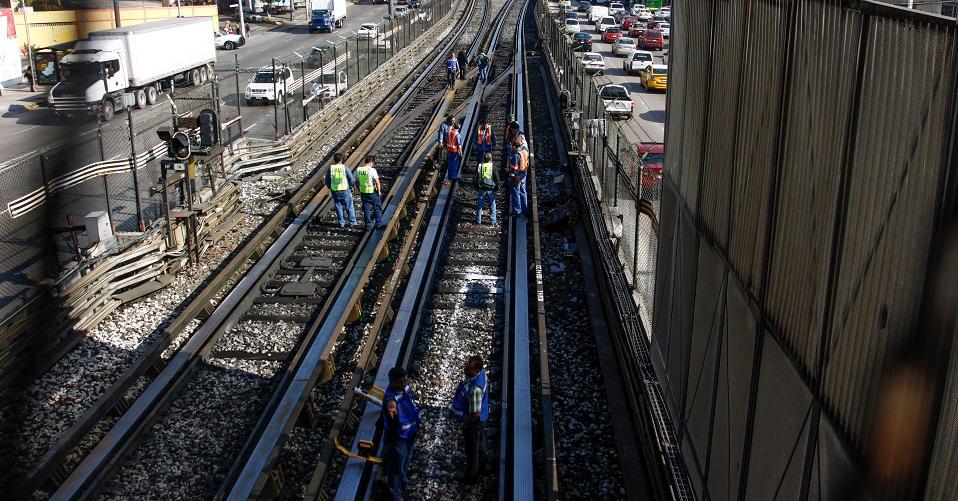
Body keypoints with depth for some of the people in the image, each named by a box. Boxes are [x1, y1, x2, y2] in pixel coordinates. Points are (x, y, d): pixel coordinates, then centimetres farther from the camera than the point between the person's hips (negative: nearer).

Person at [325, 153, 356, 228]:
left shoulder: (331, 168, -3)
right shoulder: (345, 167, -9)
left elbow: (327, 180, 3)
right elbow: (351, 178, -7)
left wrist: (330, 187, 18)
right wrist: (351, 187, 8)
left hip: (335, 190, 2)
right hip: (345, 190, -2)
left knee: (339, 207, 11)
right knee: (349, 207, 9)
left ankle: (341, 223, 14)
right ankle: (352, 222, 11)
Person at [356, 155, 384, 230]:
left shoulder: (358, 170, -2)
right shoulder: (372, 170, -17)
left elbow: (356, 182, 6)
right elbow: (377, 182, -18)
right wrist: (379, 191, -5)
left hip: (363, 192, 5)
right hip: (372, 192, -4)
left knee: (366, 209, 13)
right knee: (377, 208, 13)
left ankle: (368, 225, 16)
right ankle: (379, 224, 19)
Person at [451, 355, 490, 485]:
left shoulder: (475, 389, -41)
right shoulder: (481, 372, -16)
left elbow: (475, 413, -33)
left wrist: (465, 424, -16)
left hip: (473, 422, -8)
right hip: (482, 418, 8)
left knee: (472, 449, 17)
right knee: (480, 443, 31)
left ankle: (472, 475, 41)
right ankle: (481, 466, 56)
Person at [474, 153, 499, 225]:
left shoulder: (479, 166, -1)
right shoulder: (493, 167, -6)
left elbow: (476, 178, 5)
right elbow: (497, 179, -4)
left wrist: (476, 187, 15)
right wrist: (497, 188, 8)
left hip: (481, 188, 1)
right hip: (491, 189, -1)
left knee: (479, 205, 10)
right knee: (492, 205, 8)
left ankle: (478, 220, 13)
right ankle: (492, 221, 11)